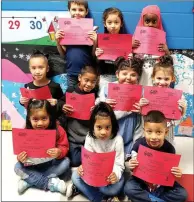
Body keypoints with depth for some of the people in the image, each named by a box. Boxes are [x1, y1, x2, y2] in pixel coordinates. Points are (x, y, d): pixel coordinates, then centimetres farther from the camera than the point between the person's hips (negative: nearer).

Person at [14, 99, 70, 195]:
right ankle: (50, 183, -24)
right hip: (33, 164, 1)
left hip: (52, 163, 0)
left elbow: (64, 147, -14)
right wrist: (21, 157, -33)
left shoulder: (58, 130, -18)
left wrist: (59, 152, -38)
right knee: (18, 167, -21)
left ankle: (29, 180, -21)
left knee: (66, 162, -27)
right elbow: (22, 150, -9)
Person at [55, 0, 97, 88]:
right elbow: (63, 55, 7)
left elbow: (94, 55, -1)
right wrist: (57, 41, -8)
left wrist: (95, 42, -17)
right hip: (71, 72, 2)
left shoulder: (90, 30, -5)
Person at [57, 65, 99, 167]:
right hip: (73, 135, 0)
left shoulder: (95, 94, 0)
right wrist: (62, 107, -13)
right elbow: (59, 103, 8)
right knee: (75, 162, 3)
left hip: (89, 136, 1)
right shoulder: (71, 91, -3)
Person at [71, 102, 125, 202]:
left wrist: (115, 174, -40)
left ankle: (83, 187, -10)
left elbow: (119, 164, -17)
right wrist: (82, 167, -33)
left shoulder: (117, 140, -20)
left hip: (111, 173, -3)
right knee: (76, 176, -17)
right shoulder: (89, 138, -12)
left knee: (114, 188, -32)